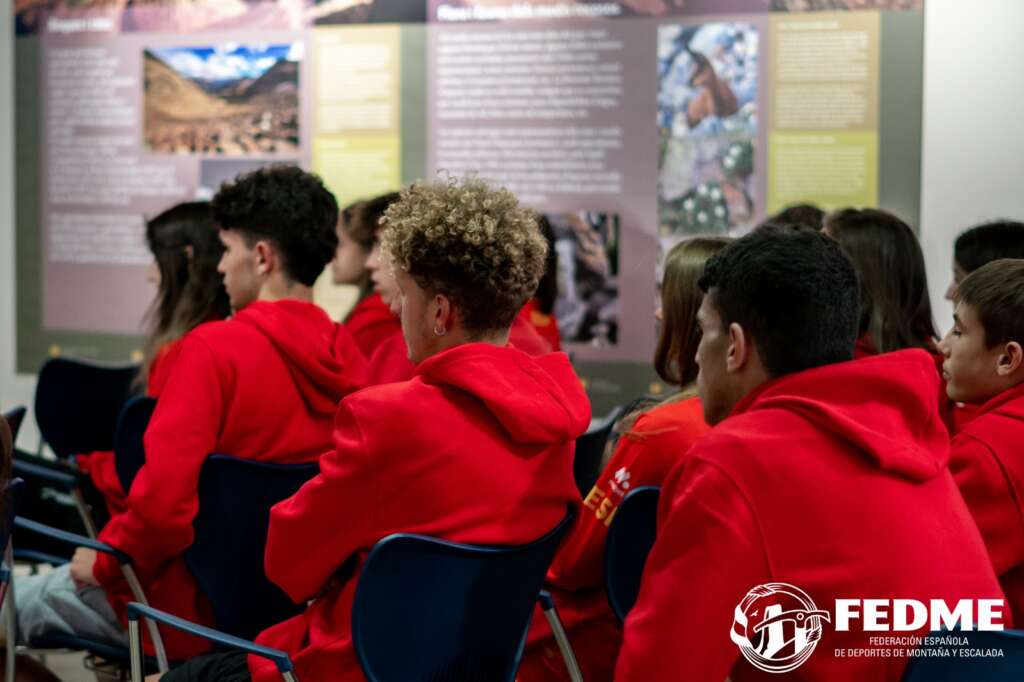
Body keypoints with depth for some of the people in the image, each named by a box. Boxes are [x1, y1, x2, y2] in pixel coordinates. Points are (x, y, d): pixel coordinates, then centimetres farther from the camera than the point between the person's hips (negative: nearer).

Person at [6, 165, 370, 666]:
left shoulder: (217, 348, -20)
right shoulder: (350, 358, -4)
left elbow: (164, 498, -27)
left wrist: (105, 561, -8)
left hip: (202, 608, -7)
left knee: (22, 602, 14)